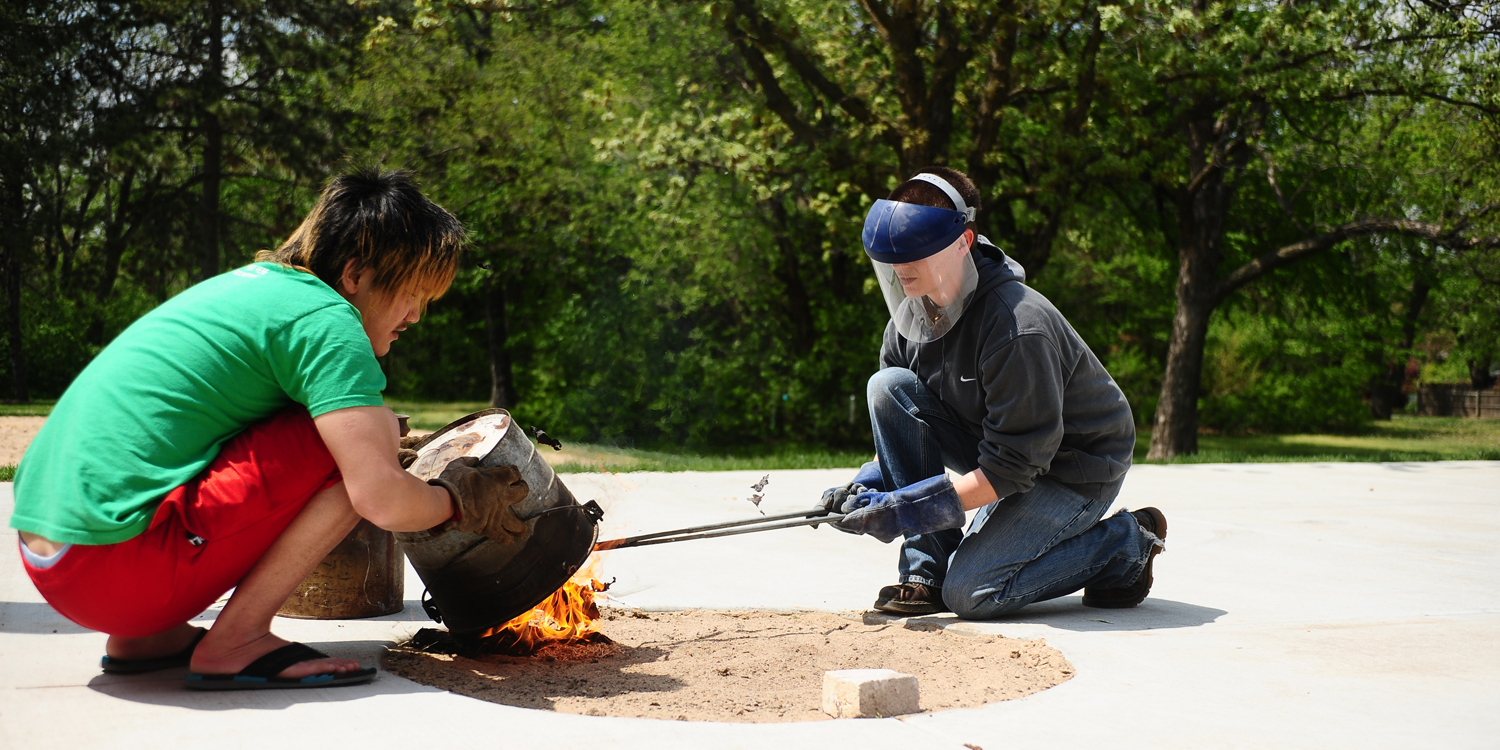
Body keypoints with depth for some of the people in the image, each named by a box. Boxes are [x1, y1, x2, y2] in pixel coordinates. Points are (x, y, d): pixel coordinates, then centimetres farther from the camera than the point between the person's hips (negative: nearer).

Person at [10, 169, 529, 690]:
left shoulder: (247, 283, 19)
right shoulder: (325, 319, -8)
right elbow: (381, 500, -17)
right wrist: (458, 502, 4)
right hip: (117, 564, -10)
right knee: (371, 430, -9)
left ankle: (144, 636, 16)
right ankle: (235, 642, -8)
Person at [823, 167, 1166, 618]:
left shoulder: (1018, 327, -31)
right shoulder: (910, 320, -6)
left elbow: (1012, 467, -30)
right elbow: (896, 423, 4)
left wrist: (907, 510, -32)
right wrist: (868, 485, -17)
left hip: (1077, 469, -8)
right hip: (998, 446, 8)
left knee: (971, 593, -22)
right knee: (888, 387, -14)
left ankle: (1125, 544, 1)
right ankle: (929, 570, -10)